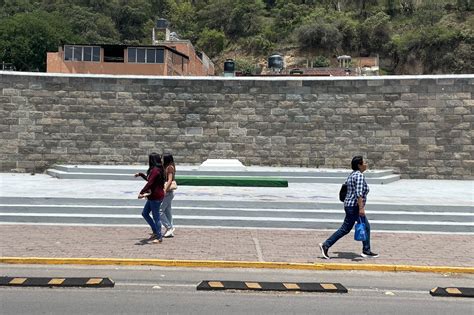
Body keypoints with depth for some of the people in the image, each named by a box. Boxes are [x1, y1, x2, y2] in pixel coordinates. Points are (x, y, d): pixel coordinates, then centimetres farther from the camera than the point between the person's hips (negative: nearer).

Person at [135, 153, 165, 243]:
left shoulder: (155, 170, -19)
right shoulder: (155, 169, 14)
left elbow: (150, 183, -27)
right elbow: (149, 179, 30)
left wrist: (141, 192, -28)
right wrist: (140, 174, 37)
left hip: (156, 196, -10)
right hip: (152, 196, 10)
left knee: (156, 216, -2)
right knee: (144, 213, 16)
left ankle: (159, 237, 8)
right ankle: (155, 232, 21)